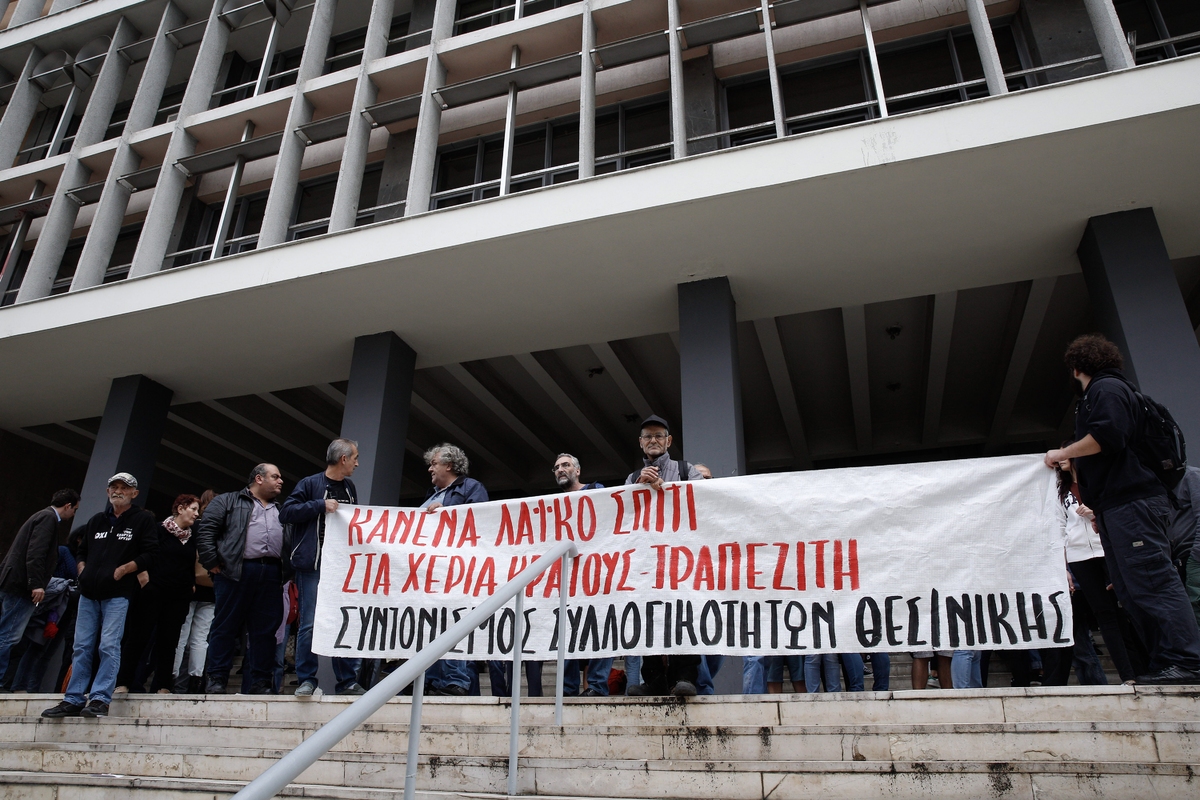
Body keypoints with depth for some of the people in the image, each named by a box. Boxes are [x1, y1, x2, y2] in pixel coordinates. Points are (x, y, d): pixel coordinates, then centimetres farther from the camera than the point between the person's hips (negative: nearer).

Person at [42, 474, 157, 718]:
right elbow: (81, 550, 27)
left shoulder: (143, 520, 2)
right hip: (89, 592, 6)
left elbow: (149, 554, -6)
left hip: (118, 594, -6)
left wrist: (122, 570, -13)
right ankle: (73, 700, 12)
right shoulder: (96, 521, 19)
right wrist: (83, 572, 9)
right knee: (82, 647, 7)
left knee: (109, 646, -10)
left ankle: (100, 699, -8)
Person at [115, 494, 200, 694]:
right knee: (138, 637, -2)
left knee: (168, 641, 4)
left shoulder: (191, 539, 14)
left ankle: (163, 686, 7)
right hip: (153, 592, -5)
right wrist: (141, 574, -14)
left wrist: (192, 585, 10)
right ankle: (123, 683, 5)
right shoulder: (160, 530, -2)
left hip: (179, 597, 5)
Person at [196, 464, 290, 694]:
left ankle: (260, 682, 9)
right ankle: (216, 680, 8)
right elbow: (205, 529, 1)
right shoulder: (228, 501, 10)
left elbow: (294, 542, 19)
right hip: (237, 572, -4)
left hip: (271, 575, 4)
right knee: (225, 627, 0)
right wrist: (212, 562, -6)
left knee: (265, 631, 4)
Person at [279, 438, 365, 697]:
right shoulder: (310, 484, -1)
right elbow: (286, 513, -9)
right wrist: (320, 505, -16)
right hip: (314, 566, -5)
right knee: (309, 624, -3)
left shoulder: (350, 488, 17)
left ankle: (347, 681, 13)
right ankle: (306, 680, 9)